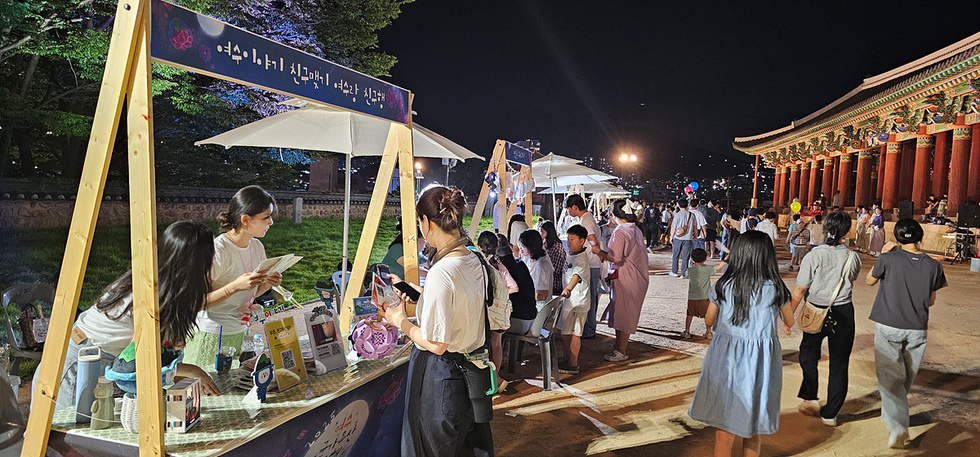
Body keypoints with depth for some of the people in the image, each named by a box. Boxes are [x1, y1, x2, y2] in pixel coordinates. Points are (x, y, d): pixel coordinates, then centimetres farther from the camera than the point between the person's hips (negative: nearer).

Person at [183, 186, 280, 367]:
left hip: (239, 332, 6)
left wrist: (267, 284, -5)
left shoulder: (257, 247, 3)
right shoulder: (217, 250, -19)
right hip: (210, 337, -6)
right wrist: (235, 286, -29)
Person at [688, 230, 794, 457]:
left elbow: (709, 321, 6)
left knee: (724, 428, 10)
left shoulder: (723, 287, -7)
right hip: (760, 361, 0)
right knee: (753, 425, 19)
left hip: (726, 360, 0)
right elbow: (789, 322, 9)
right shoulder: (775, 289, -7)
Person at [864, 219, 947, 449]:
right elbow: (931, 301, 7)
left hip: (889, 326, -3)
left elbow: (869, 280, 6)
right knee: (906, 377, 20)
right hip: (917, 329, 3)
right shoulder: (933, 266, -3)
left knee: (890, 376, -2)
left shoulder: (889, 259, -12)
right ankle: (892, 414, 39)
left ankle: (898, 426, -16)